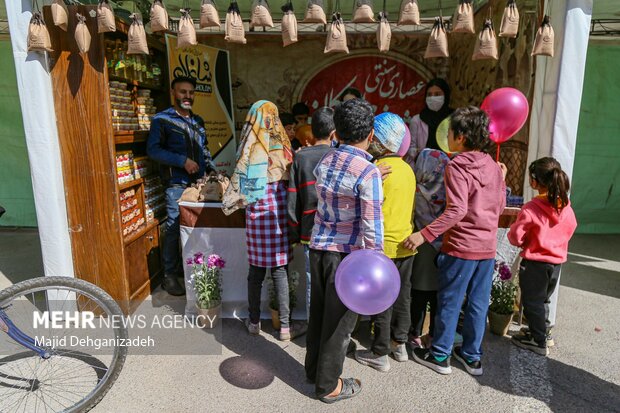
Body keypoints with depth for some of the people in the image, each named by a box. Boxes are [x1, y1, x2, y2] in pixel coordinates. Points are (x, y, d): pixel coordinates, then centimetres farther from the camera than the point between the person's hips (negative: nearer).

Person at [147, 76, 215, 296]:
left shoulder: (198, 121, 18)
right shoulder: (162, 120, -2)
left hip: (199, 183, 6)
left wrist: (212, 170, 13)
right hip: (177, 184, -6)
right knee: (174, 228, -3)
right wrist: (183, 161, -17)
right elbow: (153, 150, -11)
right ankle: (169, 275, 9)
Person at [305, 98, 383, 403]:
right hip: (347, 254, -6)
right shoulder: (368, 173, -18)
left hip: (318, 248, 6)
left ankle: (313, 370, 40)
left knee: (318, 313, 20)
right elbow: (371, 226, -18)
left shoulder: (323, 163, 3)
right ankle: (328, 386, 27)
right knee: (339, 321, 10)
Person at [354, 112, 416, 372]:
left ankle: (380, 354, 18)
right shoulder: (407, 169, 5)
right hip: (406, 244, 7)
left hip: (384, 246, -7)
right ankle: (399, 344, 32)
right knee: (403, 296, 17)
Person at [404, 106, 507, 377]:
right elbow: (500, 207, 14)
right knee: (478, 304, 15)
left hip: (461, 247, -7)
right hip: (487, 247, 7)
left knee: (449, 302, 7)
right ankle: (472, 356, 28)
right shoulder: (493, 166, 7)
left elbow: (456, 210, -26)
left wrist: (424, 234, -27)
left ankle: (440, 356, 20)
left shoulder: (457, 167, -15)